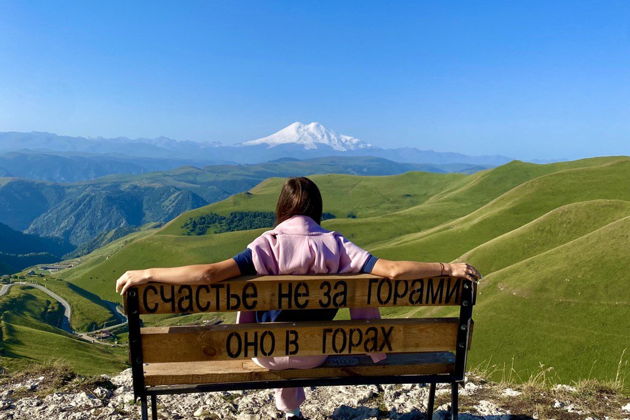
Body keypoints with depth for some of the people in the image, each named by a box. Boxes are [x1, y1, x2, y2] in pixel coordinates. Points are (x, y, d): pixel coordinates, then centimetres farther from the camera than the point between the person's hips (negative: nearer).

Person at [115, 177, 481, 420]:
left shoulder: (269, 244, -19)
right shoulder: (337, 244, -16)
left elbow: (208, 274, -29)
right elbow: (393, 271, -23)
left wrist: (145, 274, -18)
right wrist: (449, 268, -10)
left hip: (270, 354, -1)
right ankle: (374, 350, 40)